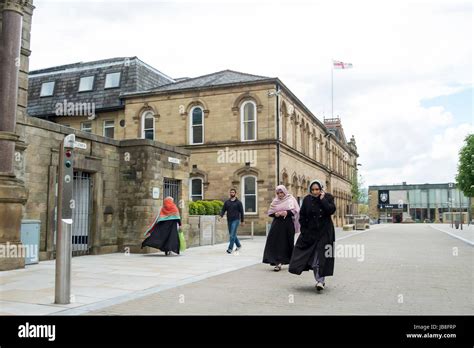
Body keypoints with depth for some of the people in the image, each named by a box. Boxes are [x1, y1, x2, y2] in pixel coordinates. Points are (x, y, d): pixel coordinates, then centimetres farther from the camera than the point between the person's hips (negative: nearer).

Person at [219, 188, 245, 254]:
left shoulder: (238, 202, -1)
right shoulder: (227, 202, 9)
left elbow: (241, 212, 1)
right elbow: (223, 210, 6)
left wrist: (242, 221, 0)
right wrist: (221, 216, -14)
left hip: (235, 220, -5)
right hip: (229, 220, 5)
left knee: (232, 235, -11)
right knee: (232, 234, 14)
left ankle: (230, 248, -9)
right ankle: (238, 245, 32)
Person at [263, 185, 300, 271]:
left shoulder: (290, 199, 3)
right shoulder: (275, 201, 11)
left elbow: (295, 210, -4)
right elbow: (270, 212, 9)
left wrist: (287, 213, -20)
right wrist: (275, 214, -12)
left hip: (288, 225, -2)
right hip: (277, 224, 2)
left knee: (287, 244, 4)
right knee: (276, 243, -6)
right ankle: (278, 262, -3)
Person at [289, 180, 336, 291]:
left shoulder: (328, 197, -4)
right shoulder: (307, 199, 0)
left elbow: (331, 210, -20)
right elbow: (302, 216, 3)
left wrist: (322, 199, -18)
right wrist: (304, 231, -1)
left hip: (324, 232, -2)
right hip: (310, 232, 2)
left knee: (321, 256, -8)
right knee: (313, 256, 3)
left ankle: (320, 281, -5)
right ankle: (320, 280, 17)